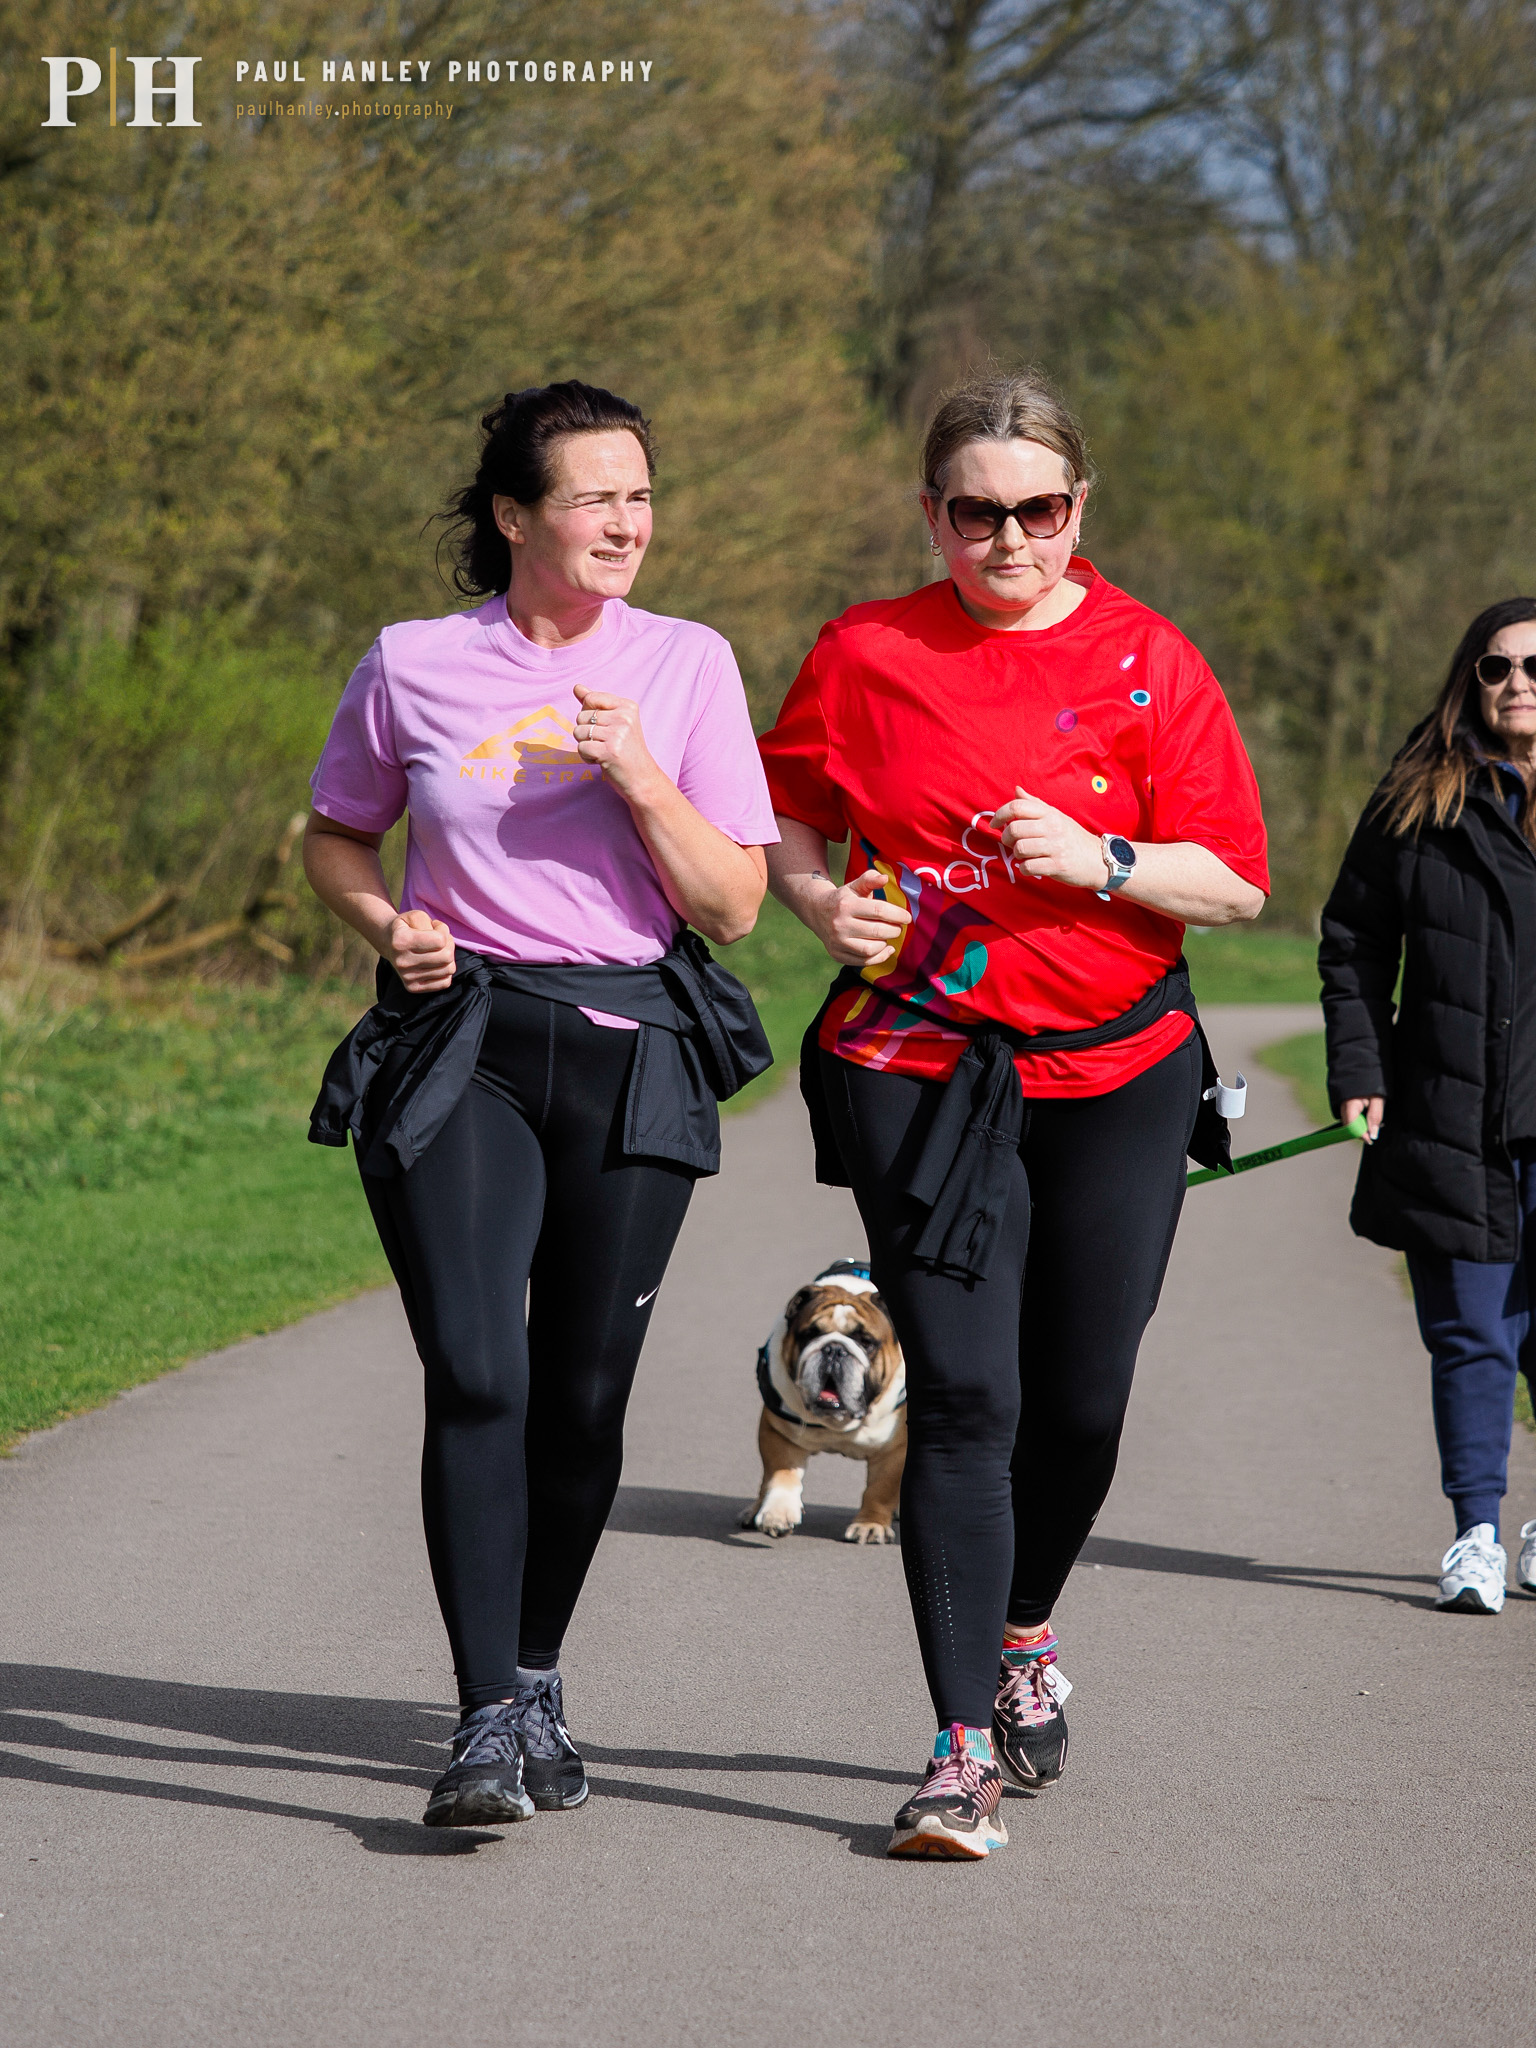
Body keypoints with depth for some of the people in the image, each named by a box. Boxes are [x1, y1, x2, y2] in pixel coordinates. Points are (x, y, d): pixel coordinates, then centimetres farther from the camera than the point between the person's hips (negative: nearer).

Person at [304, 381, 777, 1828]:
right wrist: (387, 926, -1)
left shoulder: (686, 666, 3)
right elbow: (335, 837, 19)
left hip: (631, 1053, 1)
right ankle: (489, 1723, -15)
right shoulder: (415, 667, 3)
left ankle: (537, 1679, 25)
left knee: (582, 1392, 4)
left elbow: (733, 904, 1)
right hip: (459, 1047, -1)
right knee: (475, 1373, -15)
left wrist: (640, 777, -13)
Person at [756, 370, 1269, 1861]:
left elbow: (1234, 882, -2)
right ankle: (964, 1749, -8)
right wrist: (819, 899, -7)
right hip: (920, 1067, -1)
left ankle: (1022, 1633, 37)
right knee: (962, 1393, -10)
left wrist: (1101, 861, -19)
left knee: (1082, 1399, 7)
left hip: (1117, 1075, 1)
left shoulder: (1147, 662, 0)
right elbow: (786, 820, 14)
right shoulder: (866, 654, 2)